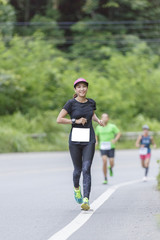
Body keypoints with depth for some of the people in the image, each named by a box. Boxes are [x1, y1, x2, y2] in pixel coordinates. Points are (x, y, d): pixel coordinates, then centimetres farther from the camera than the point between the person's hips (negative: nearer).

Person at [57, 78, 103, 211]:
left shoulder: (91, 102, 6)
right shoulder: (71, 103, -5)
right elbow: (59, 119, -8)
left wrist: (98, 120, 7)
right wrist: (76, 121, -14)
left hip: (89, 140, 1)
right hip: (75, 140, -1)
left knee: (86, 169, -12)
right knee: (78, 169, 10)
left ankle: (86, 200, -18)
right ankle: (76, 188, 44)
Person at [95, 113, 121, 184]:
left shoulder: (112, 126, -1)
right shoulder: (98, 127, 6)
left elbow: (119, 134, 1)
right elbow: (96, 135, 21)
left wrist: (115, 140, -17)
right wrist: (97, 142, 2)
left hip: (111, 147, 0)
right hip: (102, 148, 0)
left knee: (111, 163, -4)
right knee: (104, 161, -18)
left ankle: (110, 168, 38)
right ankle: (105, 179, -9)